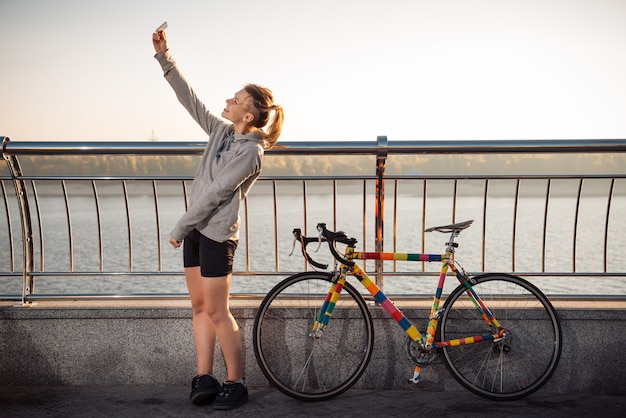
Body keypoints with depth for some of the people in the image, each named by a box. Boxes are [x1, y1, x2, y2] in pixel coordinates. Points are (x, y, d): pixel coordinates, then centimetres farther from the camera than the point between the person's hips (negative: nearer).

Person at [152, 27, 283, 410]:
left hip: (217, 233, -9)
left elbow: (216, 192, -18)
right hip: (197, 229, 9)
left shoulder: (251, 151, -15)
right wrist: (164, 56, 11)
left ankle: (236, 384, 10)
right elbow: (189, 98, 13)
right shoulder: (222, 131, 10)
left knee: (217, 312, -4)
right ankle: (205, 378, 18)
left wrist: (179, 227, -15)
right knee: (200, 307, 10)